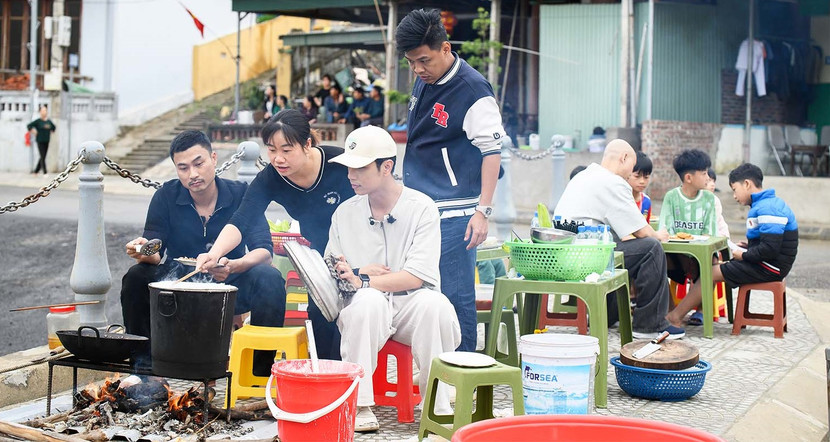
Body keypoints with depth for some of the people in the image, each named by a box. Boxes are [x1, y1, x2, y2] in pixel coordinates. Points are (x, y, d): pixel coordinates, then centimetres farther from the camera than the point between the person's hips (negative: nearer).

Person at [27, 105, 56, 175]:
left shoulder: (49, 121, 7)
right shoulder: (38, 121, -8)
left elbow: (53, 127, 27)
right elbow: (28, 126, -7)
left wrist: (51, 132, 17)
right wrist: (33, 132, -6)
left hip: (47, 142, 5)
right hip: (40, 141, -5)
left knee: (43, 157, 8)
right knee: (42, 157, -10)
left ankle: (36, 171, 21)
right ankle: (45, 173, -10)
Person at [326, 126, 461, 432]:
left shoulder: (421, 208, -3)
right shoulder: (345, 212, 9)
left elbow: (416, 277, -13)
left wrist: (362, 281, -18)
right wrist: (361, 271, -13)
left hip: (411, 306, -1)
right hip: (363, 309, 2)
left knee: (434, 303, -35)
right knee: (368, 300, -34)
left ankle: (438, 405, -21)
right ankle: (360, 405, -29)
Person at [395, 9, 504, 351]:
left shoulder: (473, 91, -14)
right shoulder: (423, 81, 10)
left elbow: (492, 152, -15)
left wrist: (483, 210, -19)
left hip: (454, 215, -8)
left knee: (455, 296, -4)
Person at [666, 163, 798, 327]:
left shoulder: (767, 209, -20)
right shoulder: (769, 204, 15)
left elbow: (770, 249, -27)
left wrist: (744, 255, -13)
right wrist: (749, 247, 6)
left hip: (770, 267, -11)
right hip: (768, 265, 11)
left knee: (712, 273, -10)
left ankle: (675, 317, -5)